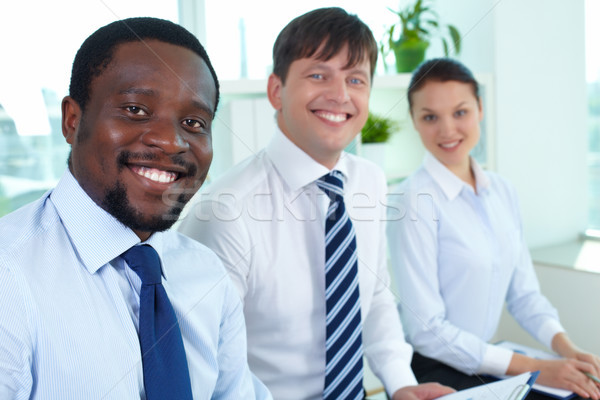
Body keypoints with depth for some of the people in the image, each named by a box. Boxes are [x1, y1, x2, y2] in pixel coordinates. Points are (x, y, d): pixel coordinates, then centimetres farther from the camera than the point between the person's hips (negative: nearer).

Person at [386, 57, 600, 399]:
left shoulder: (503, 191, 3)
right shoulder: (414, 200, -17)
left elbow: (523, 292, 8)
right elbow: (427, 331, -18)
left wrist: (566, 348, -9)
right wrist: (533, 368, -17)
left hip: (486, 367, 6)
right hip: (430, 371, -6)